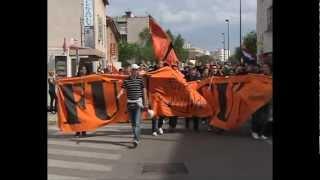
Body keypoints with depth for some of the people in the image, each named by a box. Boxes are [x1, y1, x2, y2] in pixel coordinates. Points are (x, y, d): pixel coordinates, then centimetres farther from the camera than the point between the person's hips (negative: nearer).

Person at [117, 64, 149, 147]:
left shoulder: (140, 79, 0)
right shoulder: (126, 80, 5)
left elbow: (144, 91, 2)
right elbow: (123, 89, 0)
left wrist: (145, 103, 0)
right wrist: (118, 96, -21)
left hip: (138, 102, -3)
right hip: (129, 102, 3)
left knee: (137, 122, -11)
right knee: (132, 122, 11)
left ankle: (136, 140, -14)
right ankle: (136, 138, 24)